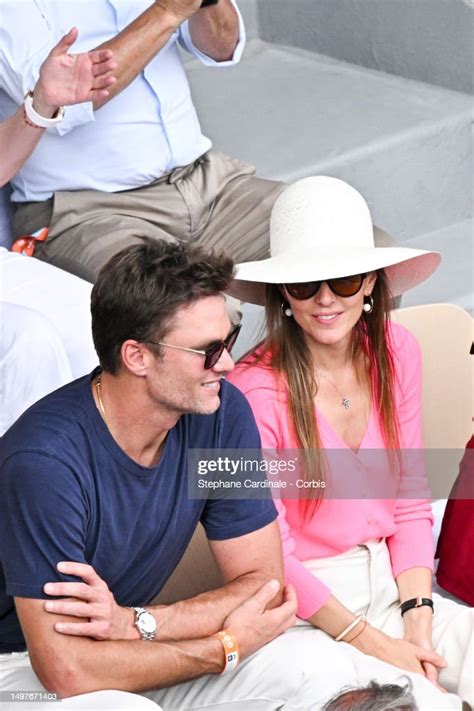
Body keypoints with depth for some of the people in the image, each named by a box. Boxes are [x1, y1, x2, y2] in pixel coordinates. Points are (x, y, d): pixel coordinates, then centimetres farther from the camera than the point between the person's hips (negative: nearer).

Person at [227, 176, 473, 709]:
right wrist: (373, 643, -14)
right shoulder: (256, 390, -18)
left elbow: (411, 504, 6)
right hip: (305, 607, -6)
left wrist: (417, 621, -7)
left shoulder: (395, 352, 0)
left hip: (390, 585, 6)